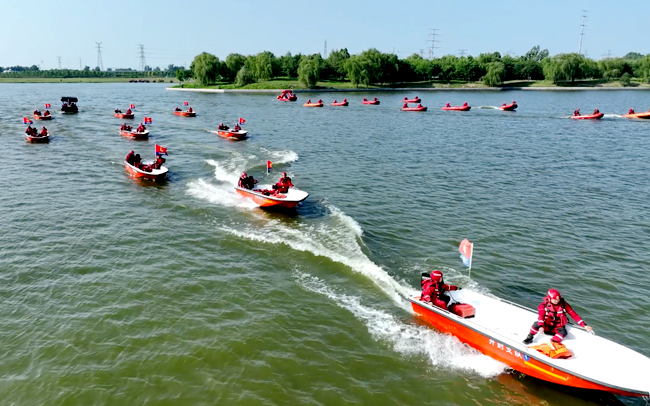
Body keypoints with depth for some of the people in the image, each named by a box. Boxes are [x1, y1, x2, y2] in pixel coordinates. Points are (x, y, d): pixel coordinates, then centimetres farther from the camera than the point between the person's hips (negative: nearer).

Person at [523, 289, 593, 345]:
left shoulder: (564, 305, -10)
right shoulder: (544, 305, -13)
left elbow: (574, 315, -9)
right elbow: (541, 315, -26)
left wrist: (584, 325, -16)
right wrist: (541, 326, -43)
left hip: (558, 328, 1)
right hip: (546, 326, -1)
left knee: (563, 332, -34)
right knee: (536, 324, -31)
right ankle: (530, 337, -6)